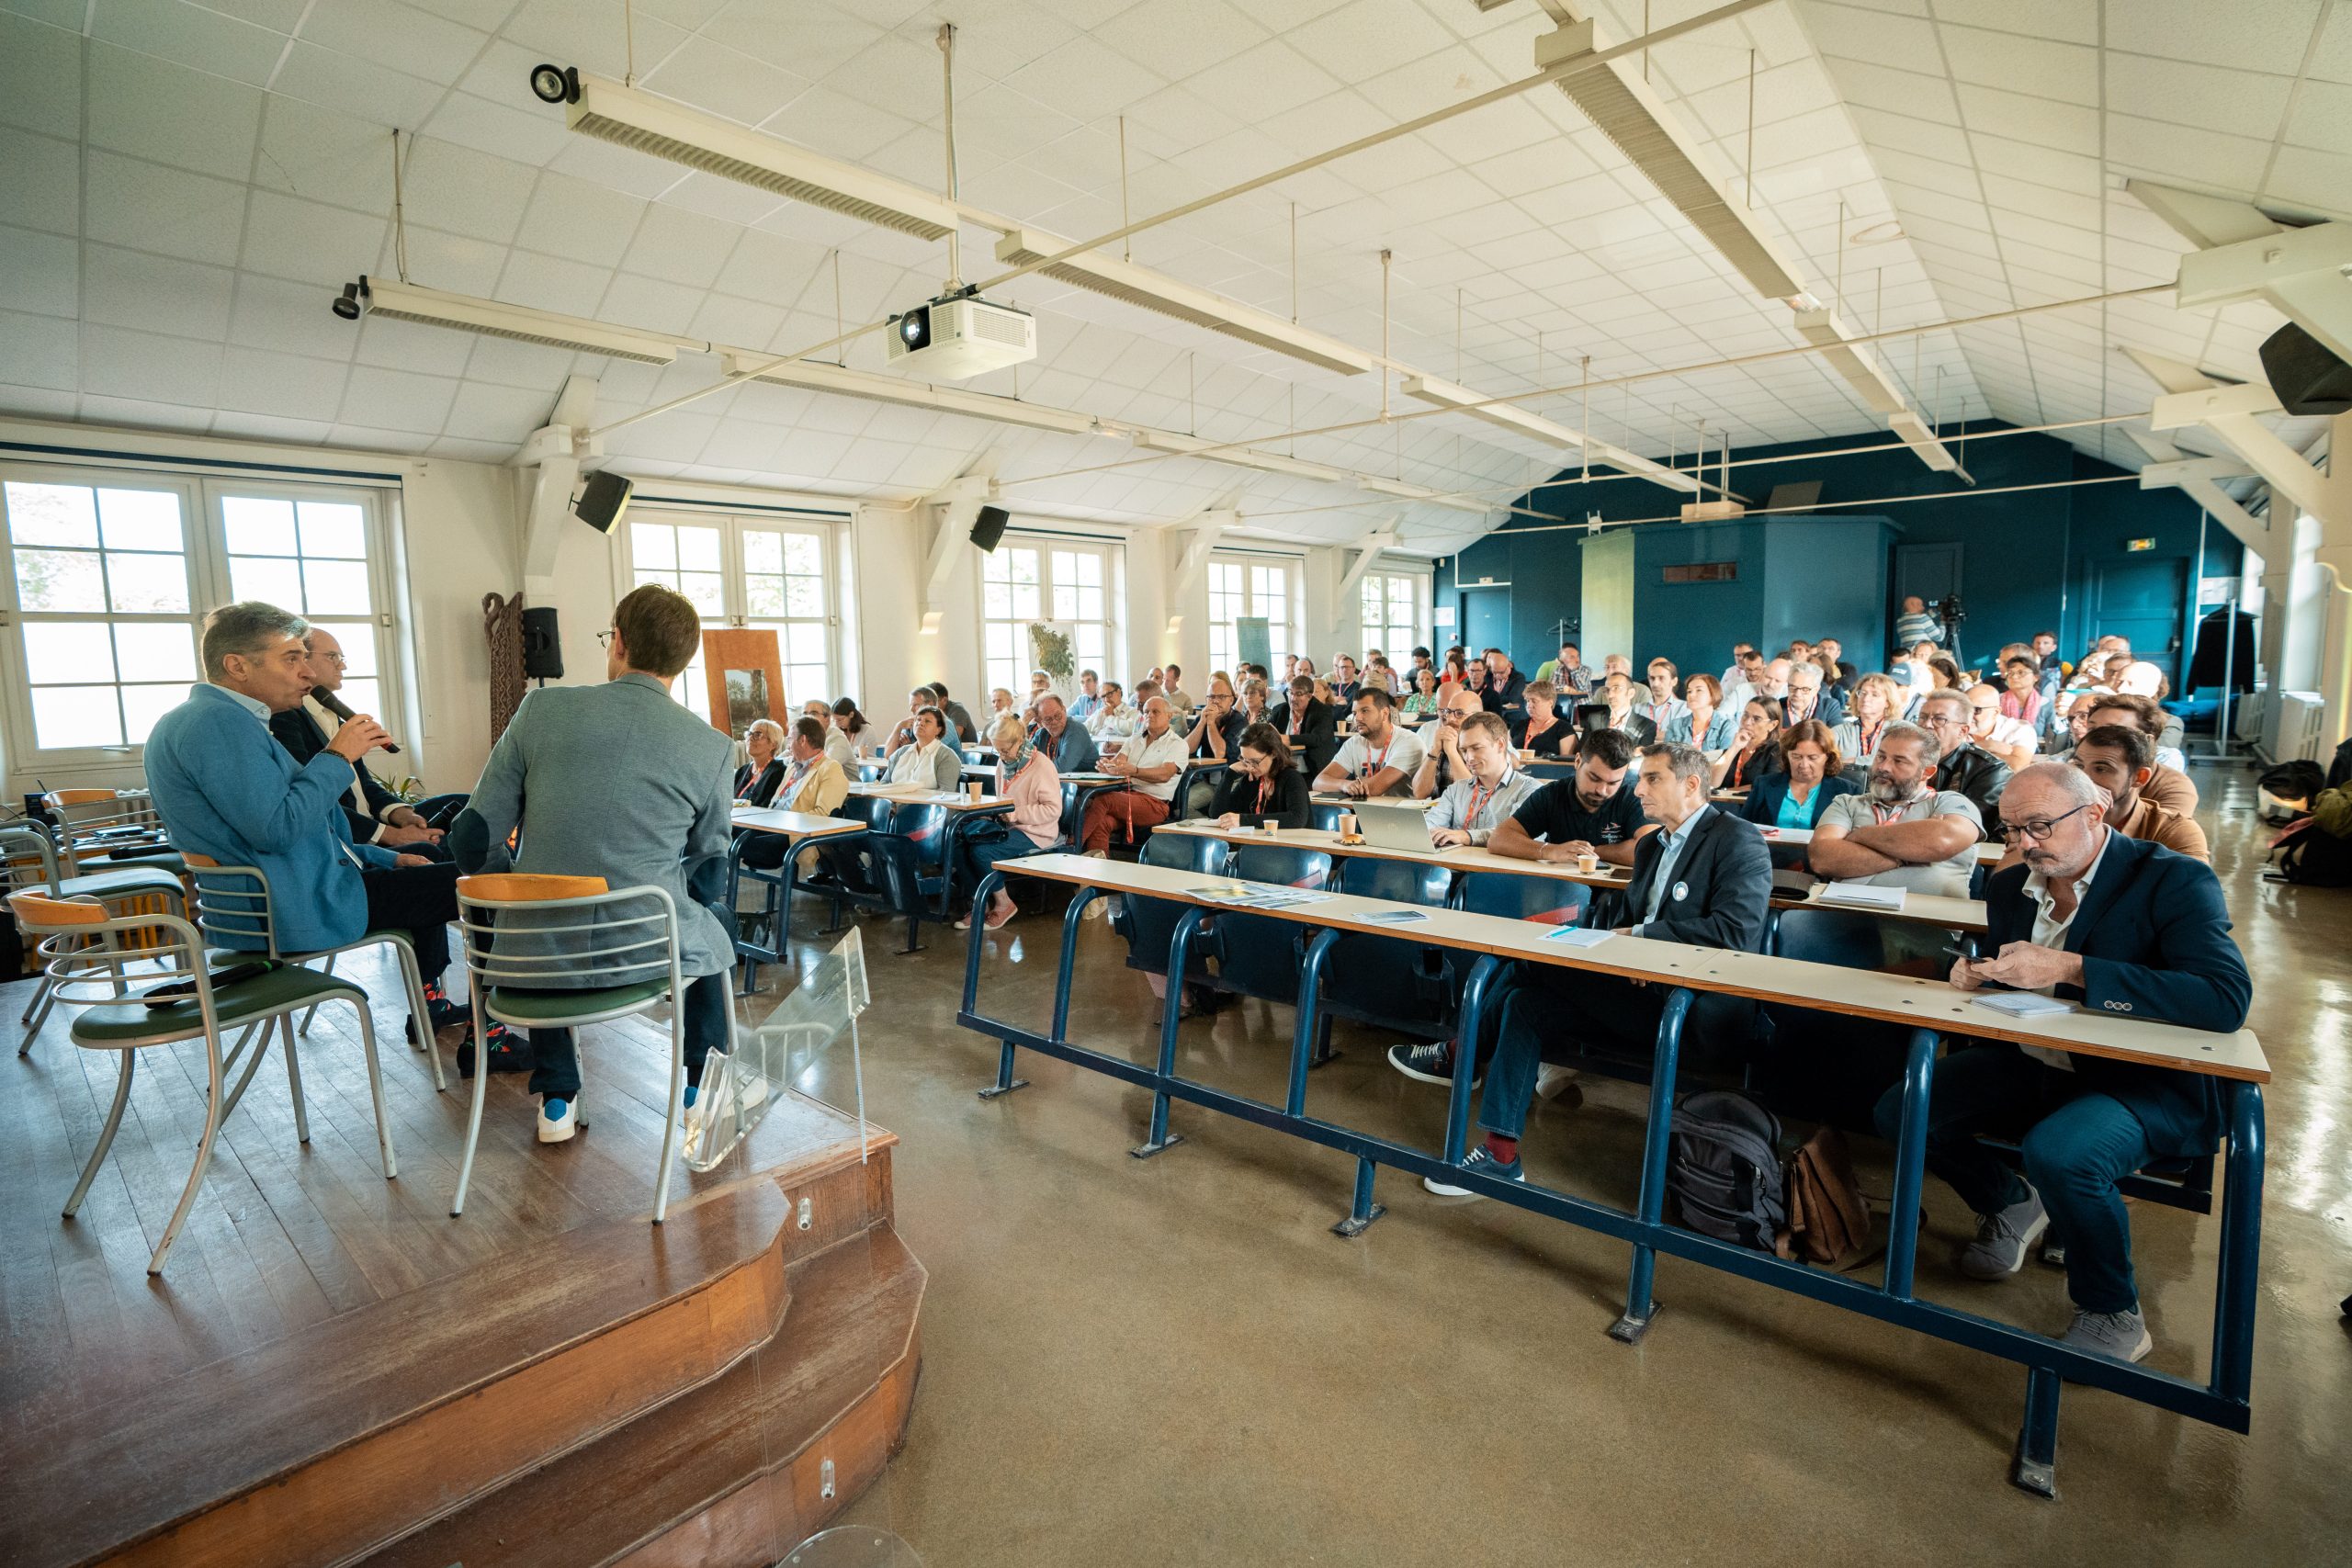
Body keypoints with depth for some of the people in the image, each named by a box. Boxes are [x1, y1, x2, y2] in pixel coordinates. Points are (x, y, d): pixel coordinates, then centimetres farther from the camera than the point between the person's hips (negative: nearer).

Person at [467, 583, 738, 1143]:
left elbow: (480, 836, 0)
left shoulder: (541, 708, -4)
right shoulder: (712, 746, -6)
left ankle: (557, 1098, 38)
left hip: (536, 956, 2)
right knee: (720, 923, 33)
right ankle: (702, 1091, 32)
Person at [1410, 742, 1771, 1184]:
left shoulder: (1738, 841, -7)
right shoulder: (1651, 845, 20)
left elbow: (1737, 932, -21)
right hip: (1649, 993, 9)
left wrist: (1638, 935, -16)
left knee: (1538, 959, -18)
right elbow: (1626, 915, 17)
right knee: (1527, 1003, -7)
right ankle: (1500, 1156, -7)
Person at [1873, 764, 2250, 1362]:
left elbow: (2227, 1000, -28)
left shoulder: (2175, 880, -14)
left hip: (2146, 1082, -6)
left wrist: (2070, 969, -33)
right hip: (2031, 1065, 6)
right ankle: (2012, 1204, 22)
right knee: (1899, 1113, -8)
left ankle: (2114, 1317, -5)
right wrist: (1976, 978, -9)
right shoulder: (2010, 886, 5)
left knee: (2059, 1154, -35)